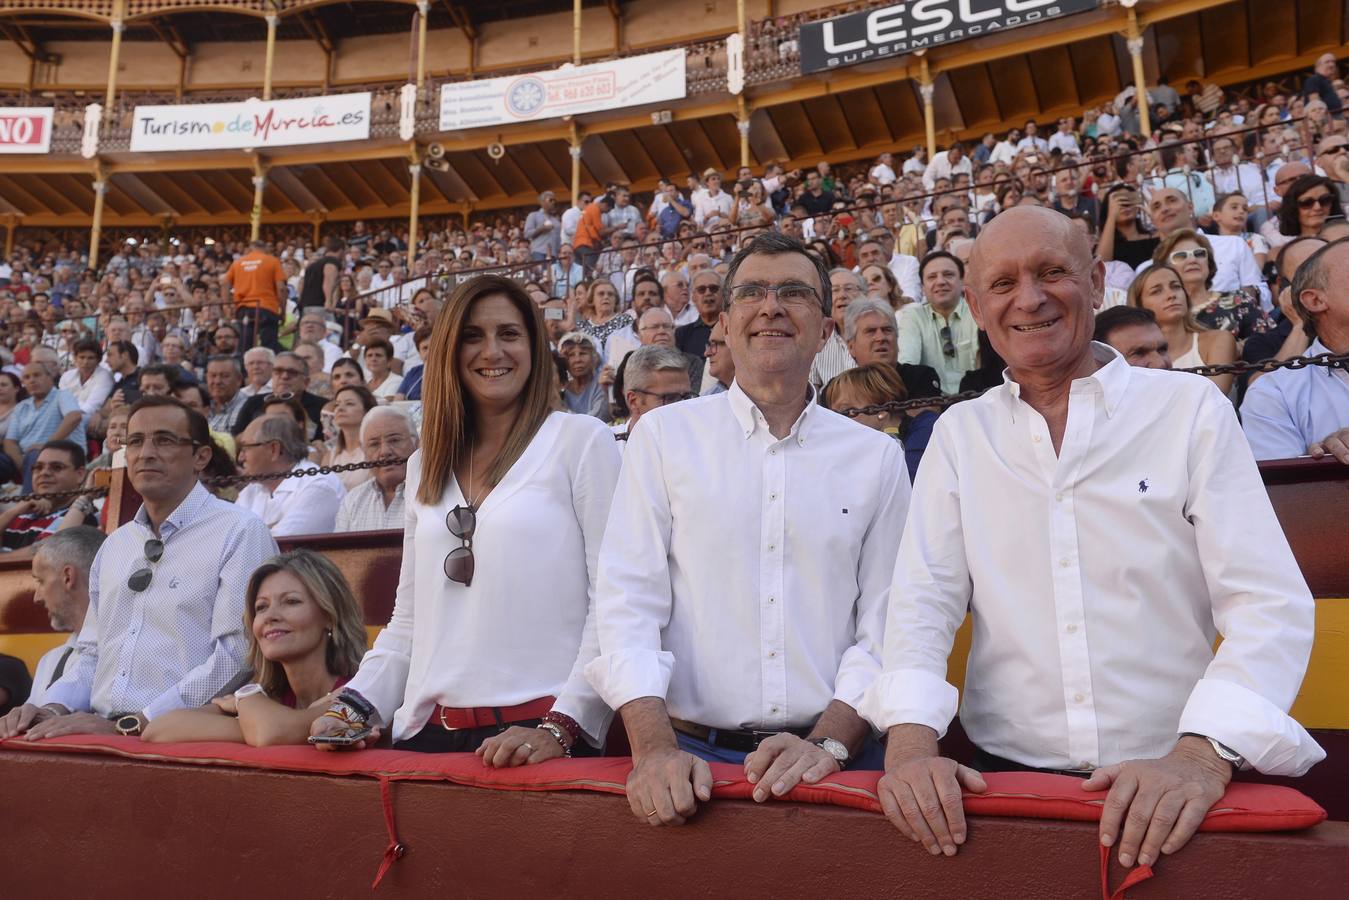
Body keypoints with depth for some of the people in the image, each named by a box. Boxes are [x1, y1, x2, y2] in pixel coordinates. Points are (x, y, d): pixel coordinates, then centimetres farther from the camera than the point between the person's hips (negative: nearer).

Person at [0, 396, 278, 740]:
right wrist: (54, 710, 2)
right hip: (99, 738, 6)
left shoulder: (241, 533, -6)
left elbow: (238, 657, -14)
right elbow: (92, 653, 22)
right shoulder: (114, 545, 18)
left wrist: (128, 725, -16)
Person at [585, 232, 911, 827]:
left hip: (833, 761, 1)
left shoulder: (878, 458, 7)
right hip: (692, 757, -1)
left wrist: (828, 743, -9)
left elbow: (884, 625, 4)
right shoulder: (663, 435, 4)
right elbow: (628, 604, -1)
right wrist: (656, 748, -12)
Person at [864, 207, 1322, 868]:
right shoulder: (959, 434, 6)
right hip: (1007, 775, 1)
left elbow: (1269, 605, -5)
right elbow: (923, 602, 0)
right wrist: (911, 739, -16)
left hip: (1168, 785, 0)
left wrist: (1203, 753, -20)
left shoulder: (1191, 410, 1)